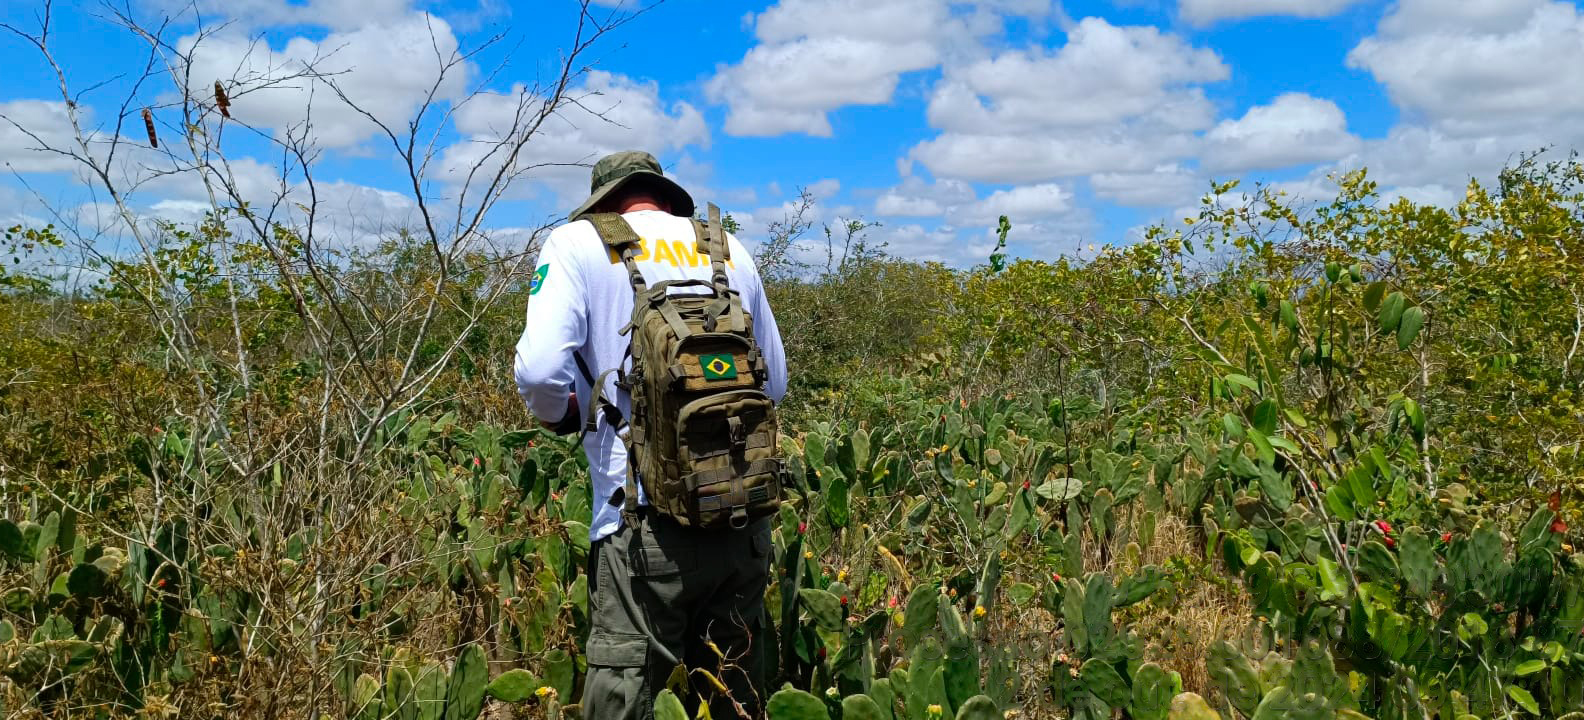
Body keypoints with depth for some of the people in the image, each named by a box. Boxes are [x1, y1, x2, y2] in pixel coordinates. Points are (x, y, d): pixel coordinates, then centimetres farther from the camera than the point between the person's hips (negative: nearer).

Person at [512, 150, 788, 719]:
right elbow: (774, 382, 18)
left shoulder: (578, 242, 3)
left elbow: (540, 371, -11)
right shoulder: (729, 249, 15)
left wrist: (559, 415, 10)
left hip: (649, 521, -5)